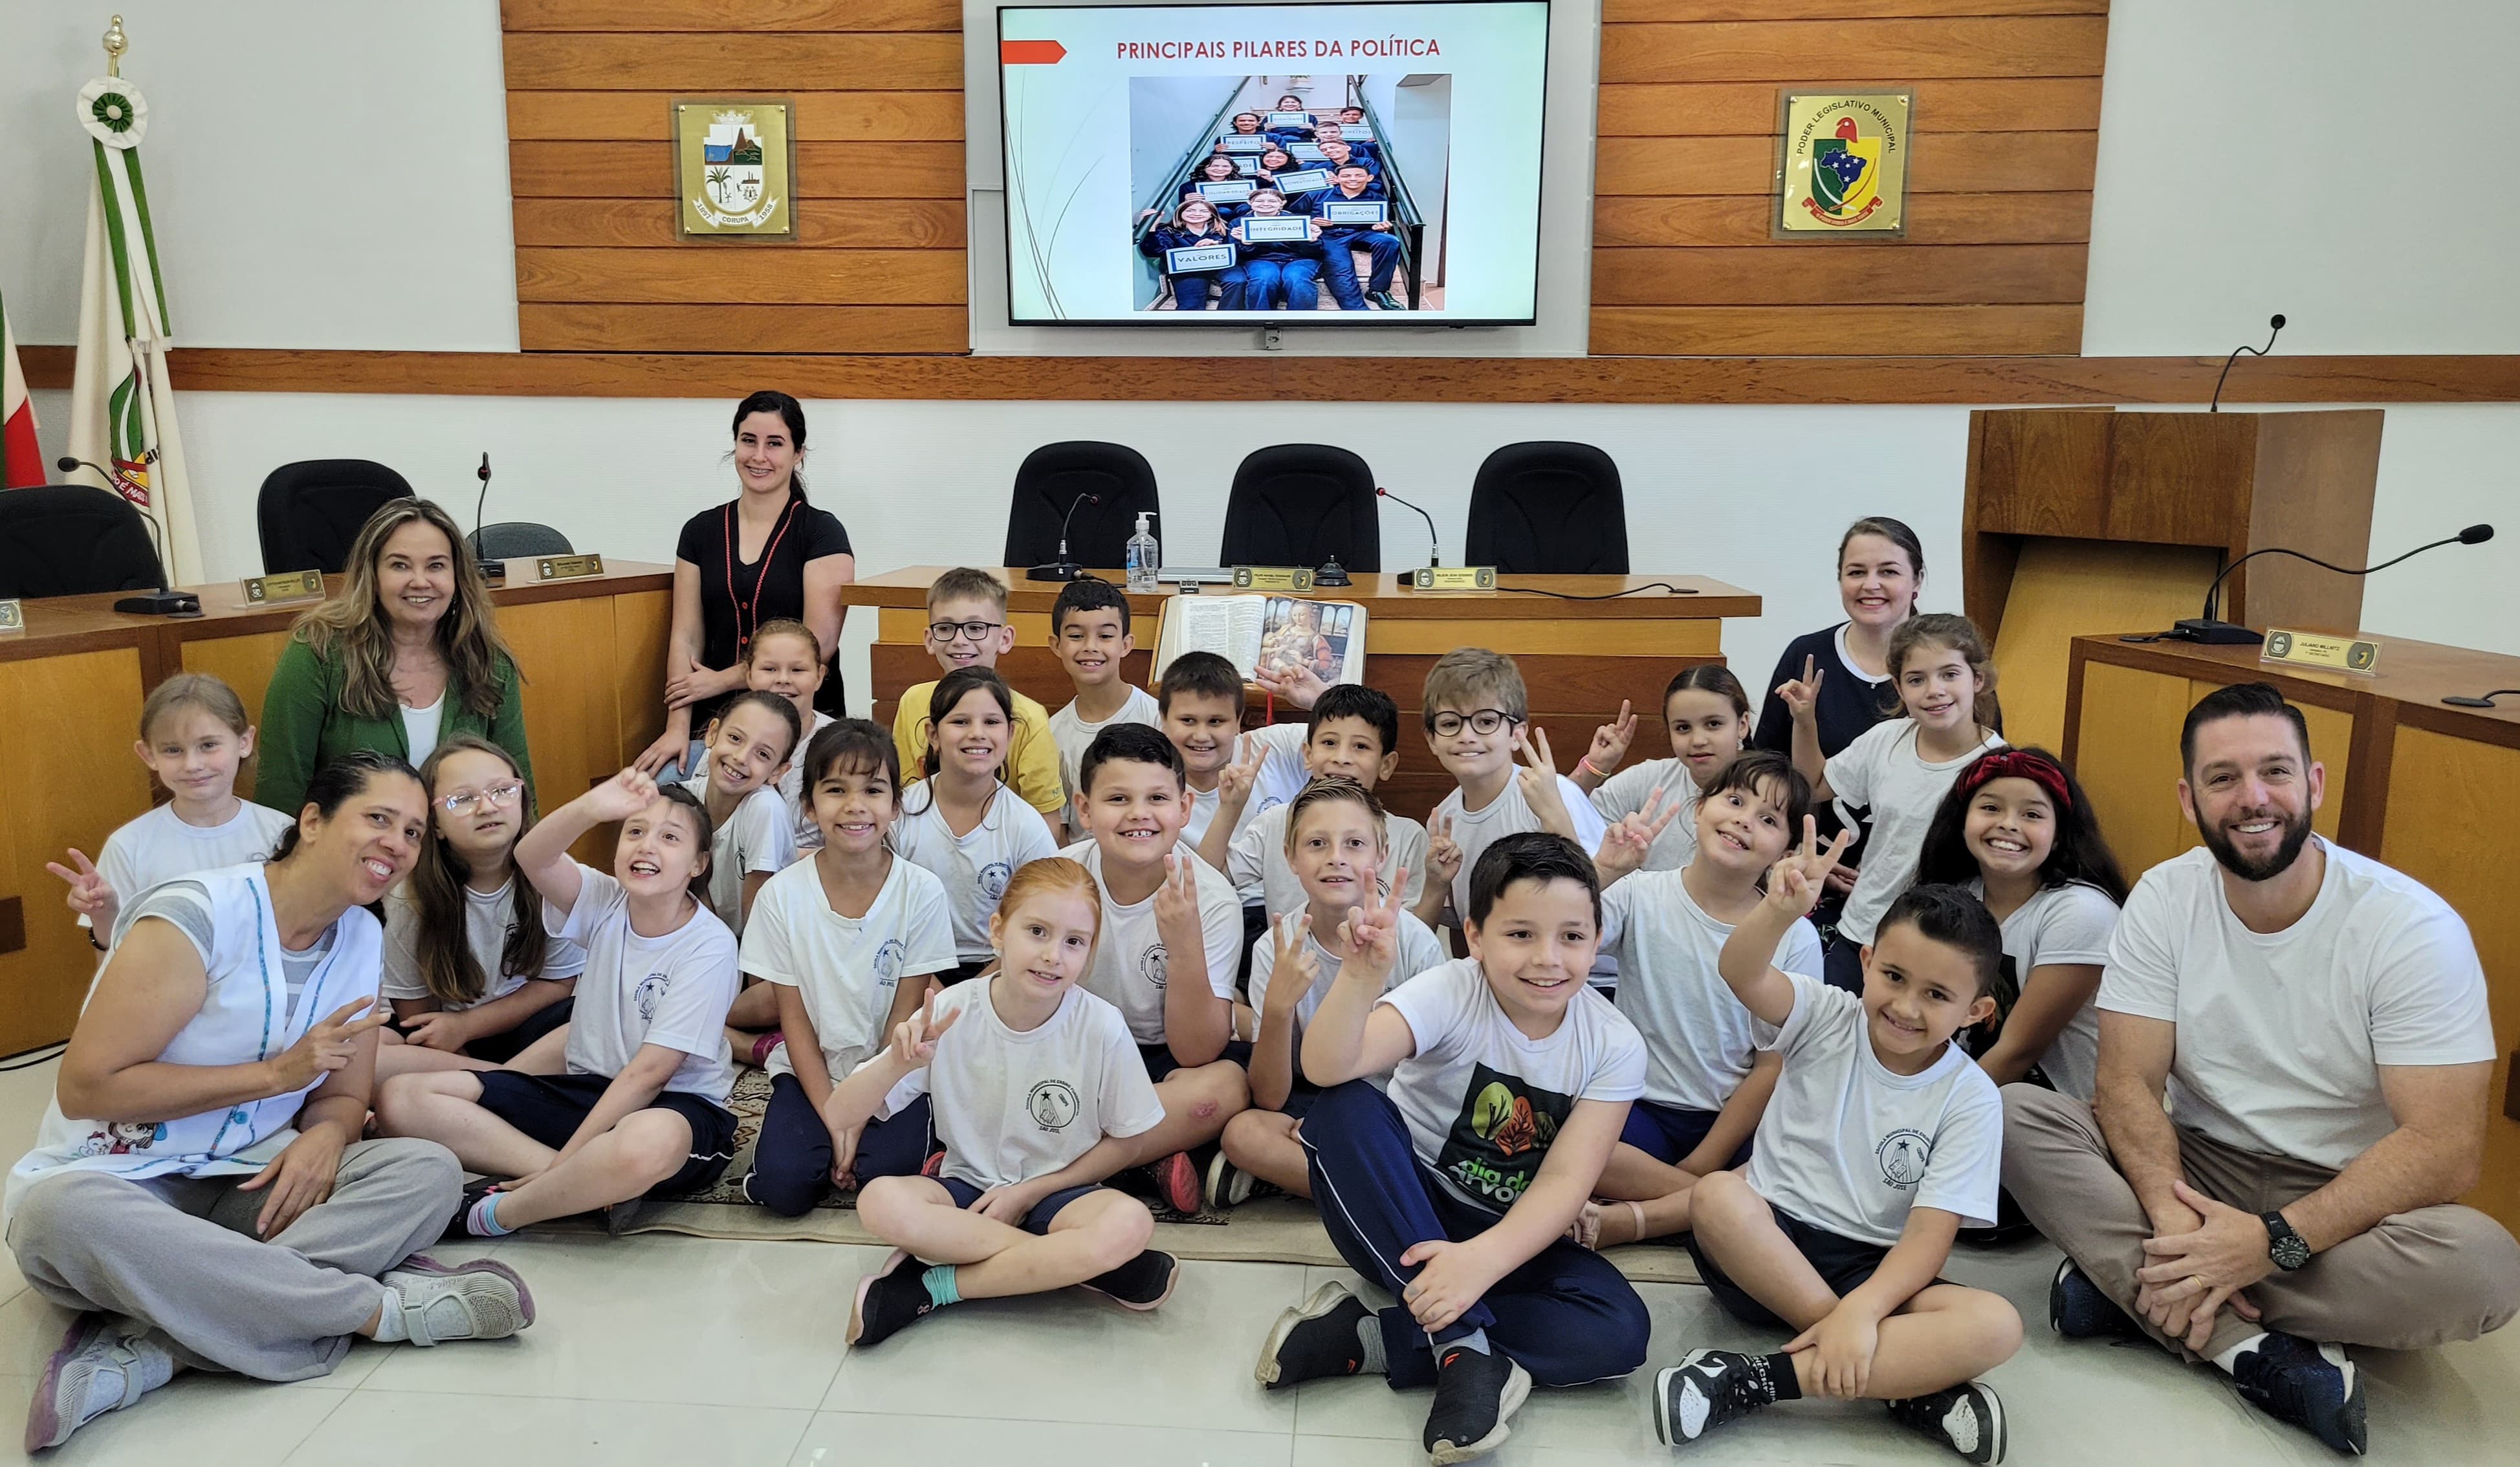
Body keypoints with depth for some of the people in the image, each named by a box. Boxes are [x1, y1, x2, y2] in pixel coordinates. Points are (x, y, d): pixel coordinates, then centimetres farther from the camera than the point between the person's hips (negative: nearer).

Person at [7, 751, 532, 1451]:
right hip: (116, 1179, -5)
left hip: (253, 1183, 5)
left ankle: (139, 1347, -31)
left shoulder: (361, 937, 4)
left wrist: (324, 1136, -16)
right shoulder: (195, 915, -16)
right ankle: (383, 1306, -34)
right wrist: (277, 1073, -20)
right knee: (65, 1214, -41)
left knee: (430, 1173, -21)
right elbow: (85, 1086, -18)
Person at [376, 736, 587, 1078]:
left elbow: (560, 982, -5)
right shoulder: (411, 896, -11)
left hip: (526, 1031, -2)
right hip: (442, 1043, 2)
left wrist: (466, 1024, -14)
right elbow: (415, 1011, -3)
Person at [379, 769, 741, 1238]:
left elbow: (650, 1071, -17)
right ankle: (593, 1182, -18)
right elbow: (533, 858, -22)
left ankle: (492, 1213, -17)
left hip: (673, 1103, -6)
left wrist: (565, 1159, -20)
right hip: (587, 1089, 6)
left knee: (649, 1143, -45)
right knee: (399, 1098, -10)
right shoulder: (605, 903, -1)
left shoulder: (710, 947, -13)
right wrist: (591, 808, -42)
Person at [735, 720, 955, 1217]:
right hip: (812, 1069, 1)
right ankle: (833, 1144, 9)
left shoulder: (922, 892, -12)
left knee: (888, 1172, -25)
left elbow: (905, 1017, -7)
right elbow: (794, 1018, -5)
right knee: (784, 1184, -22)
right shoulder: (783, 895, -9)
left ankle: (866, 1146, 7)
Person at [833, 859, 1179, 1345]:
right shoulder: (951, 1012, -13)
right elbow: (840, 1118, -12)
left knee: (1130, 1224, -33)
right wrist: (897, 1064, -32)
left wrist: (1029, 1193, -9)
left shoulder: (1101, 1027, -15)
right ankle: (1079, 1266, -19)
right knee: (881, 1202, -31)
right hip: (967, 1190, 1)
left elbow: (1123, 1141, -1)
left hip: (1056, 1192, -1)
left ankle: (929, 1289, -17)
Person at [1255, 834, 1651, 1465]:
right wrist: (1363, 973, -51)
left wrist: (1483, 1259, -36)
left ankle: (1359, 1338, -21)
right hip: (1402, 1222, -2)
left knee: (1620, 1331, -25)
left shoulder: (1615, 1046, -10)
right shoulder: (1451, 994, -17)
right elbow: (1327, 1068, -33)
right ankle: (1464, 1345, -27)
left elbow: (1565, 1181, -18)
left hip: (1511, 1235, 2)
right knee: (1344, 1109, -31)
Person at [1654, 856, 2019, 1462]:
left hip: (1874, 1273, 0)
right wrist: (1780, 911, -48)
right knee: (1717, 1194, -33)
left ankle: (1753, 1380, -29)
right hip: (1766, 1249, 0)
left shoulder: (1970, 1099, -3)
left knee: (1996, 1326, -27)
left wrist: (1861, 1310, -28)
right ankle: (1905, 1377, -25)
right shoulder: (1827, 1019, -3)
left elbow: (1929, 1235, -11)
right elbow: (1741, 974, -26)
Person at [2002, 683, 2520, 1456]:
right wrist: (2172, 1215, -30)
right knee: (2016, 1114, -23)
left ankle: (2127, 1283, -23)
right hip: (2198, 1170, 2)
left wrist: (2272, 1242, -30)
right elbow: (2128, 1083, -11)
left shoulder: (2415, 928, -14)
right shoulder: (2164, 899, -7)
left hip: (2344, 1203, -1)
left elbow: (2444, 1149, -20)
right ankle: (2265, 1355, -27)